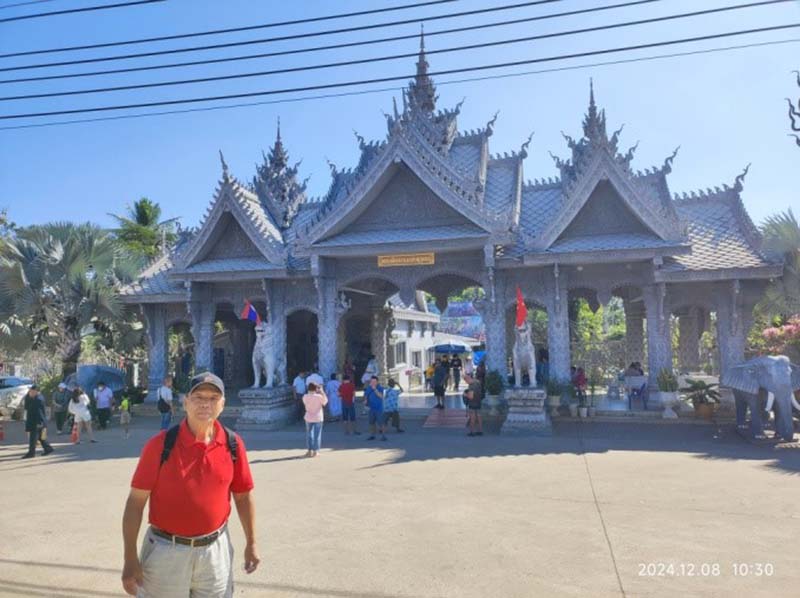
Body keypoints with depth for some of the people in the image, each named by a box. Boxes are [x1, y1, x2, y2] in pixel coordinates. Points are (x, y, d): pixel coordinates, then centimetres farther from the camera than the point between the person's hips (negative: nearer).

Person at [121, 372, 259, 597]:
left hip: (215, 549, 3)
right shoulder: (161, 444, -14)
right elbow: (136, 502, -10)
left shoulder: (233, 444, -6)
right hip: (167, 551, -2)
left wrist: (251, 543, 7)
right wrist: (130, 559, -12)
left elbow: (243, 496, 3)